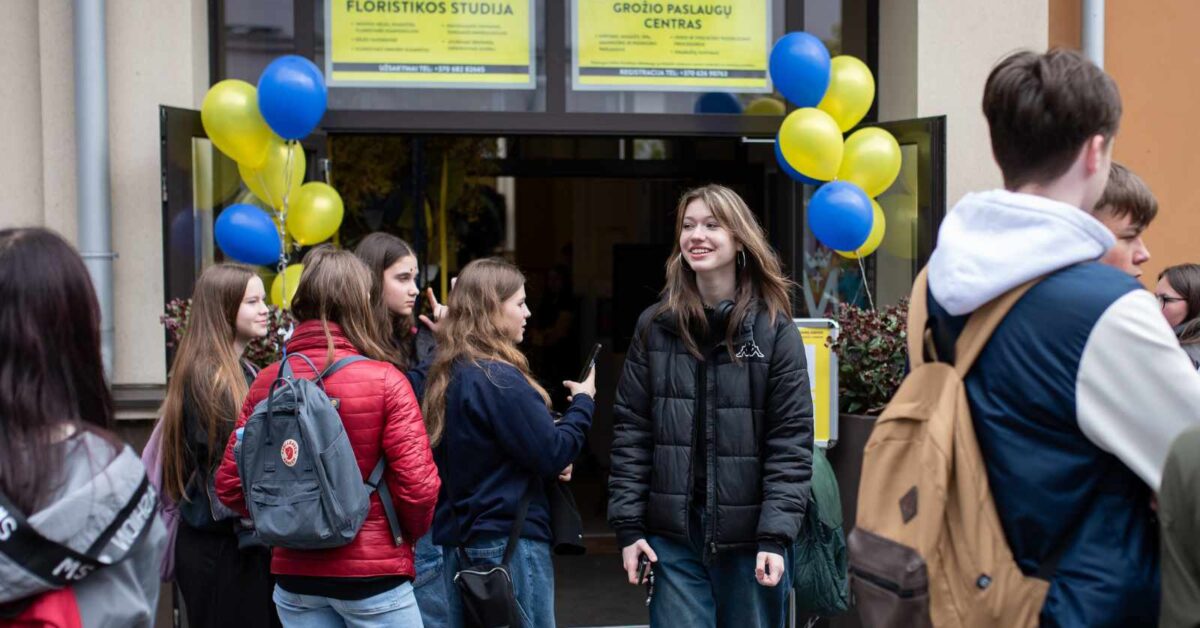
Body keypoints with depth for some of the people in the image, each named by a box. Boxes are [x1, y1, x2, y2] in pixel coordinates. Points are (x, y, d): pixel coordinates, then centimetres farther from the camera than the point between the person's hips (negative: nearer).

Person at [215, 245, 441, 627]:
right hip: (373, 572, -4)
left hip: (294, 573, 4)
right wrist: (409, 533, 4)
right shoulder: (385, 381, -13)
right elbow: (418, 485, -15)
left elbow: (229, 484, 0)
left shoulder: (267, 383, -2)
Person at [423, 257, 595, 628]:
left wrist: (550, 466, 3)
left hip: (458, 541, 9)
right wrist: (583, 400, -2)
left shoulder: (449, 375, 9)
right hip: (508, 542, -9)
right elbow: (553, 454, -16)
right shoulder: (499, 379, -17)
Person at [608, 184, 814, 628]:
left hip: (750, 536, -1)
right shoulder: (655, 326, 4)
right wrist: (628, 525, -2)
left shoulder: (774, 329, -3)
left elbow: (791, 441, -6)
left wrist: (776, 534, -14)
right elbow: (631, 431, 4)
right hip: (673, 533, 2)